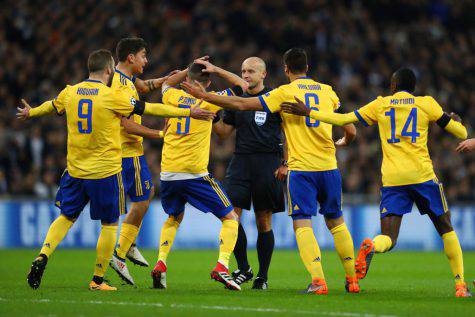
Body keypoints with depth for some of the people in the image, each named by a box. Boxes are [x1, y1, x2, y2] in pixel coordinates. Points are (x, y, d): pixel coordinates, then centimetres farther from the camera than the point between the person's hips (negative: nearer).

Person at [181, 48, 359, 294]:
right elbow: (350, 130, 16)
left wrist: (204, 96, 1)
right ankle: (352, 279, 18)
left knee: (302, 224, -6)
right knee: (336, 222, 17)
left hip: (301, 168, -4)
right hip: (329, 167, 4)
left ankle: (318, 281, -21)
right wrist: (344, 142, 40)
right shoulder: (327, 91, 10)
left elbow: (243, 105, -6)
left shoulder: (285, 92, -2)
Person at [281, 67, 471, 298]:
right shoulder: (427, 103, 7)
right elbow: (462, 133, 10)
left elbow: (343, 119, 9)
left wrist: (307, 112, 17)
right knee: (446, 229, 13)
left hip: (392, 179, 1)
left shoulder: (380, 105, 10)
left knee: (388, 238, -1)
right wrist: (455, 121, 34)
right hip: (422, 175, -1)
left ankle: (370, 247, -37)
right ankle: (460, 285, 5)